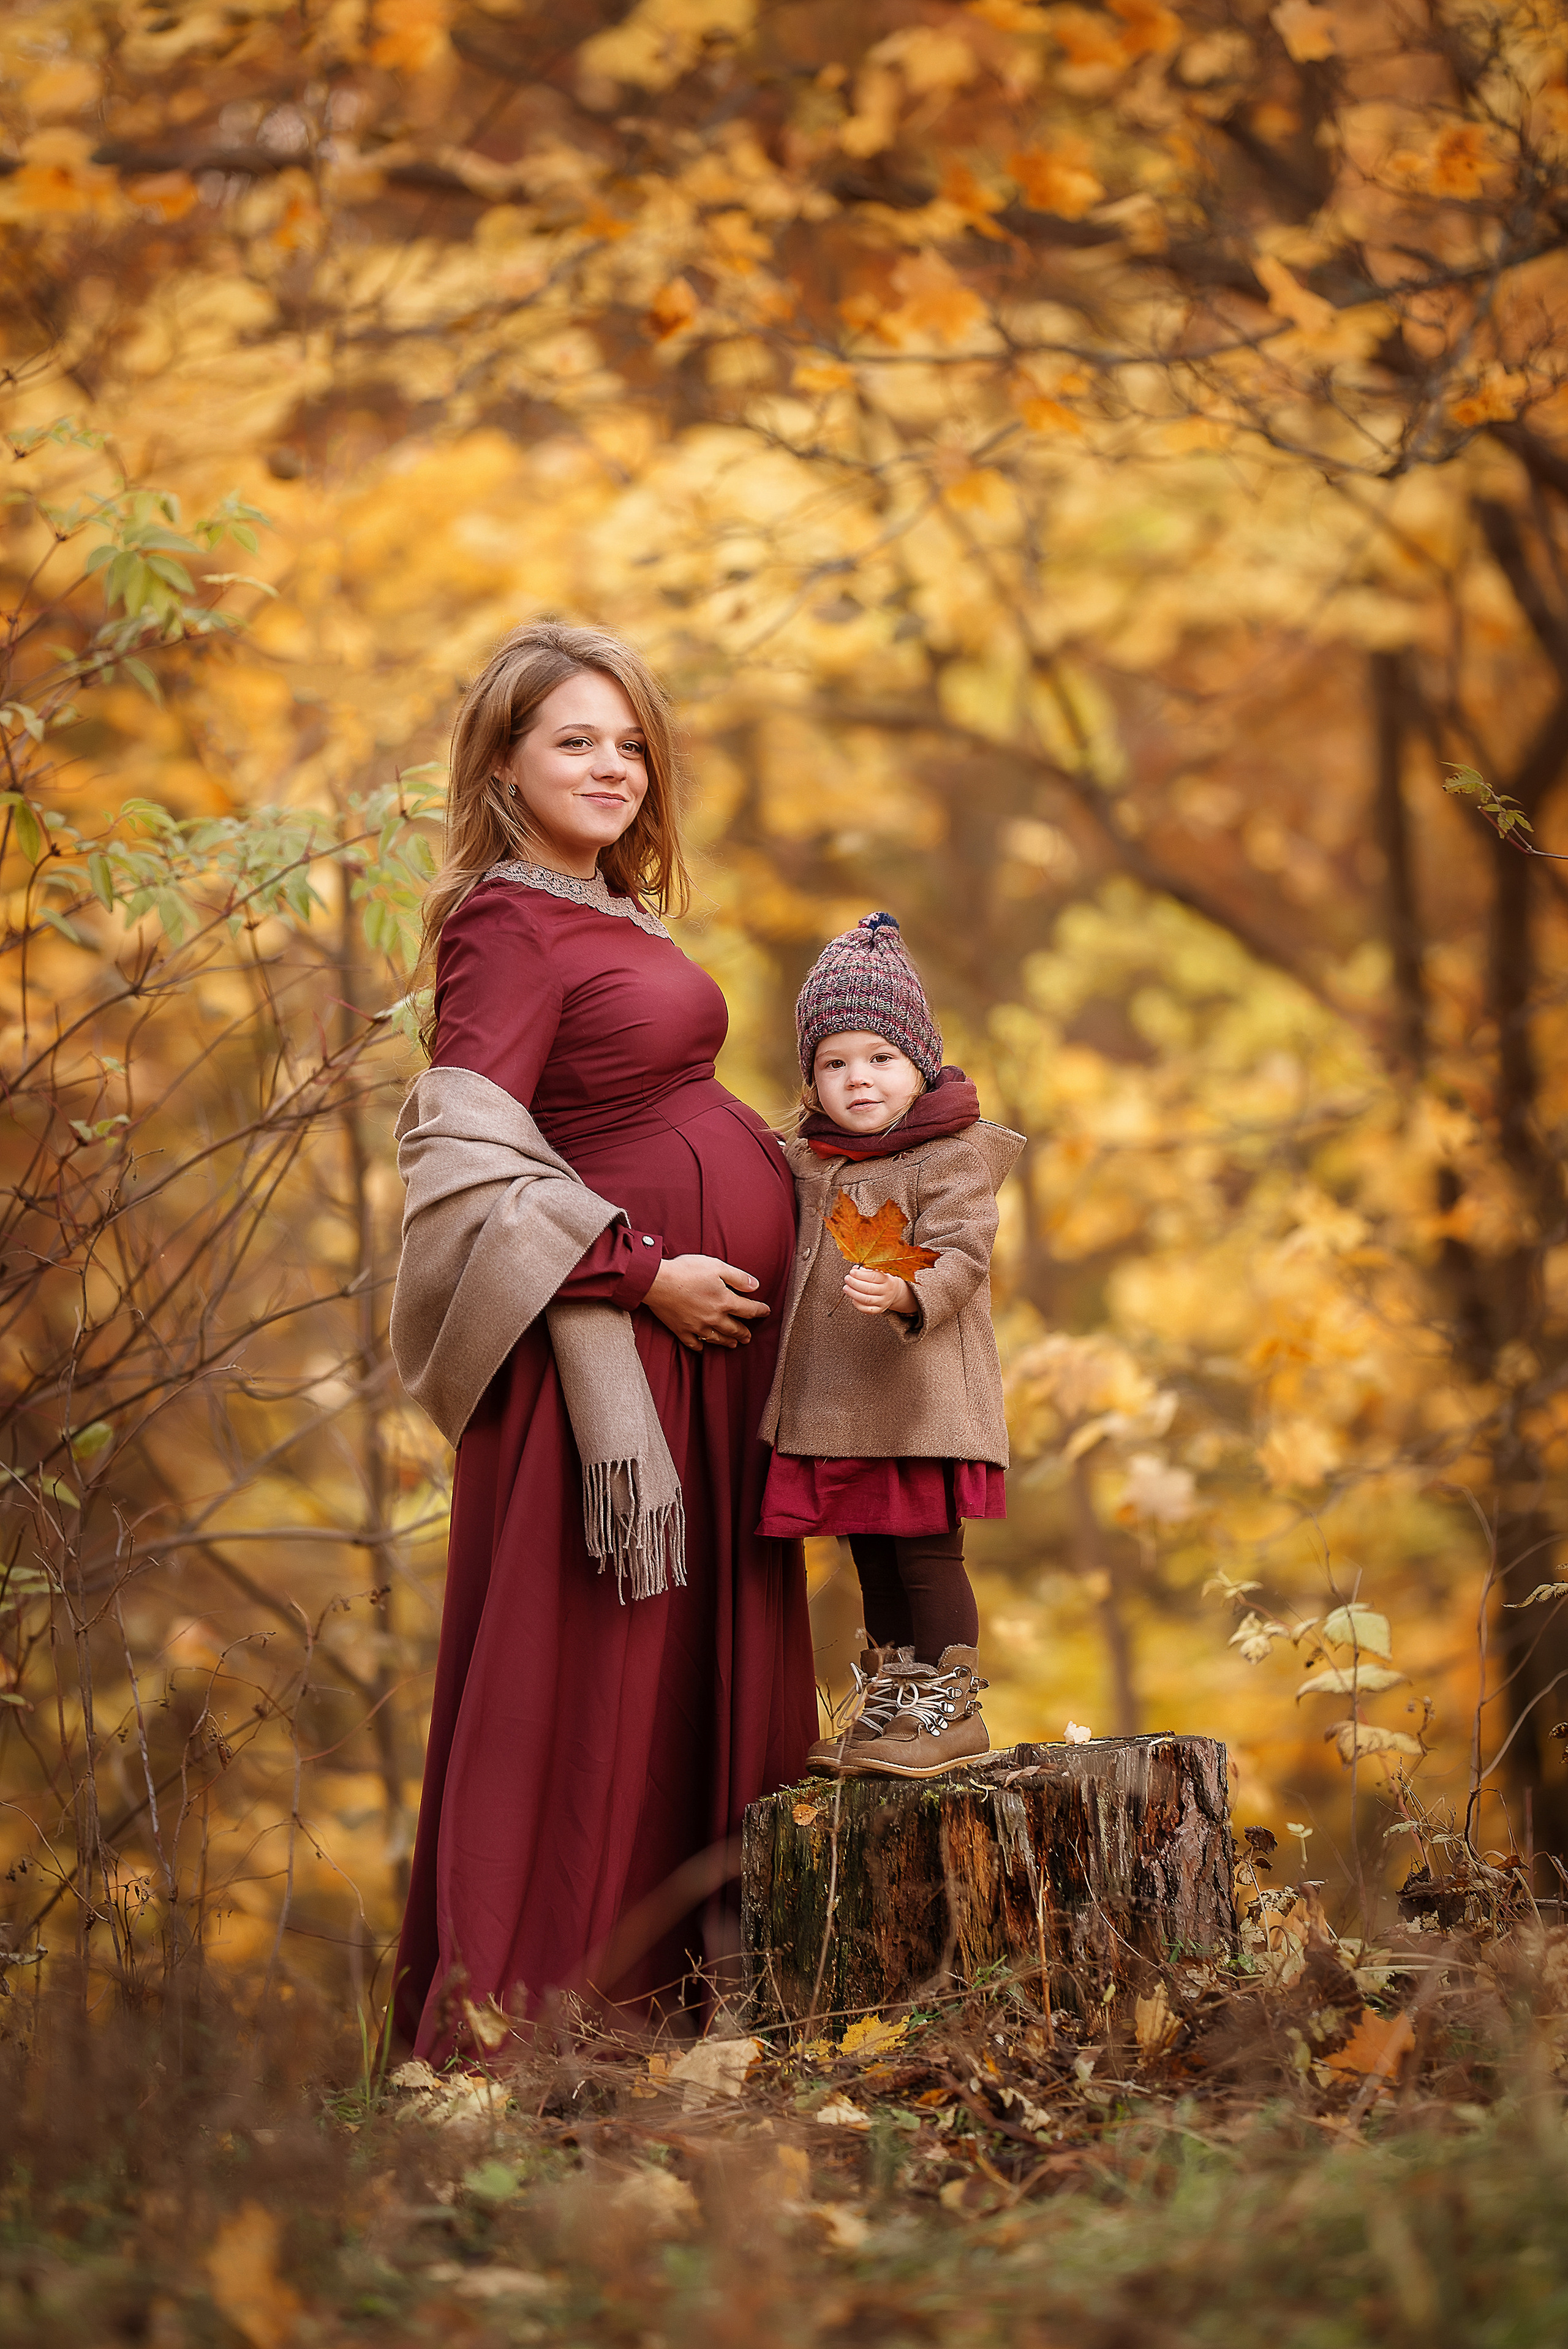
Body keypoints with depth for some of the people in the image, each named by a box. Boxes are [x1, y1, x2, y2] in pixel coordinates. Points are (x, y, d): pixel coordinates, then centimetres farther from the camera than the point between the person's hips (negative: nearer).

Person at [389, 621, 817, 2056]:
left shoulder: (603, 918, 14)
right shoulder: (506, 929, -12)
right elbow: (467, 1160, -19)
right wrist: (644, 1273, -19)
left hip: (712, 1318, 9)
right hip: (616, 1329, -9)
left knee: (704, 1648, 11)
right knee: (592, 1659, -6)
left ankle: (687, 1961, 18)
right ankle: (520, 1999, 1)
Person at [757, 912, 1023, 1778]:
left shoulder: (950, 1155, -7)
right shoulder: (808, 1164, 14)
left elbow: (960, 1258, -18)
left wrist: (907, 1292, -36)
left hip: (918, 1397, -7)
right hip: (830, 1401, 7)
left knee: (926, 1549, -5)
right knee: (872, 1555, 13)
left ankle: (951, 1707, 2)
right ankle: (888, 1700, 23)